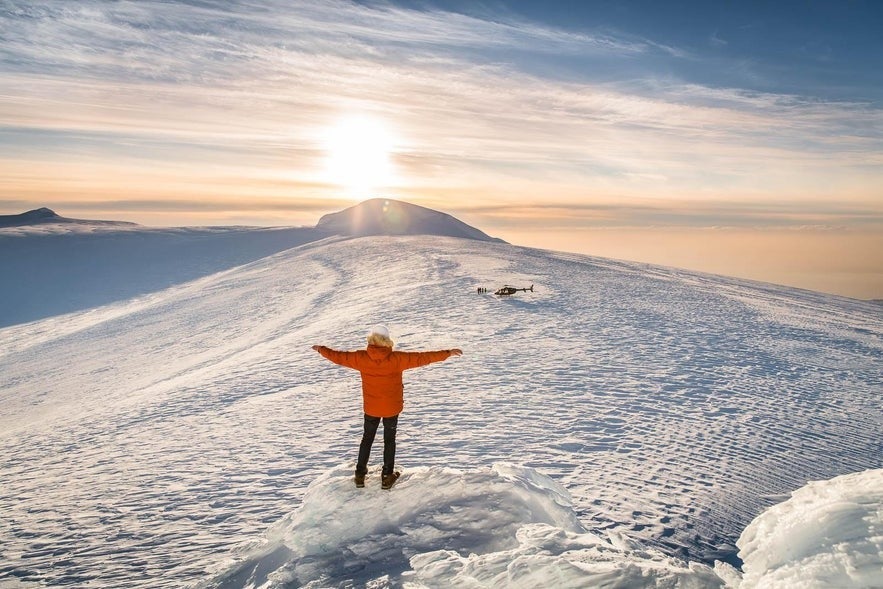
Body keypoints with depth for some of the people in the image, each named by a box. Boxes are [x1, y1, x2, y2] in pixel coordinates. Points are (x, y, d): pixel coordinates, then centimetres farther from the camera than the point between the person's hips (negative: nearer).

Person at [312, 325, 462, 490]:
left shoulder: (361, 357, -14)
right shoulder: (397, 359, -20)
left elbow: (339, 356, -1)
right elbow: (422, 358, -18)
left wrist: (321, 349, 18)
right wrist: (448, 353, -13)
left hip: (371, 408, 2)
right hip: (392, 408, -2)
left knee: (367, 438, 20)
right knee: (389, 440, 15)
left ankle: (360, 475, 27)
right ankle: (387, 476, 20)